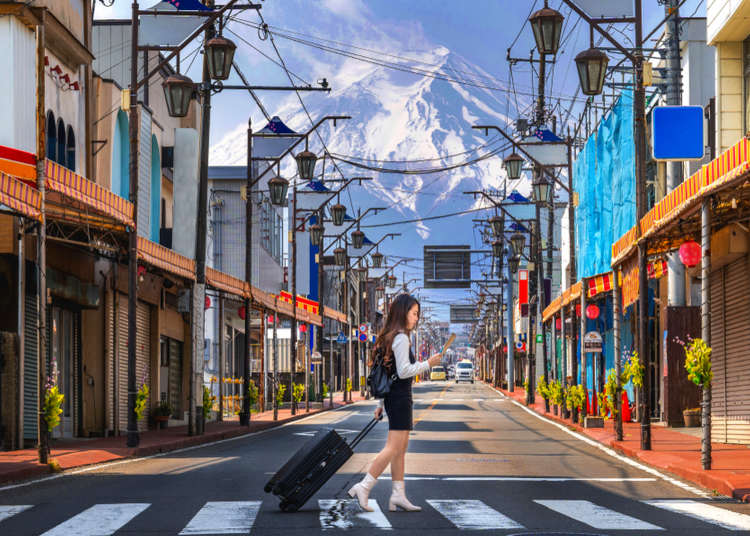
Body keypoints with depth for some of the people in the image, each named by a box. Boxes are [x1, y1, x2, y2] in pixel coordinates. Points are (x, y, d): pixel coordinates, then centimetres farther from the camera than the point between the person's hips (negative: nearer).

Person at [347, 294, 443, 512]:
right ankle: (363, 487, -13)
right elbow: (403, 371, -20)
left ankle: (398, 495, 9)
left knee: (401, 449, 10)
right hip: (400, 398, -10)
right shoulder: (401, 338, -13)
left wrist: (381, 404, 20)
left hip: (393, 397, 10)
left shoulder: (389, 337, 16)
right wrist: (427, 364, -11)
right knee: (393, 448, -10)